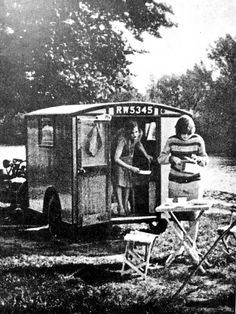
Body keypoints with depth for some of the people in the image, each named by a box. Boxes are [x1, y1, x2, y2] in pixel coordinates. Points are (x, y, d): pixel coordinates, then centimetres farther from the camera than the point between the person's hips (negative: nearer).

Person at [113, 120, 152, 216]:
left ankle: (126, 205, 10)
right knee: (119, 182, -18)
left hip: (129, 159, 6)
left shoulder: (139, 134, -20)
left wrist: (146, 155, 2)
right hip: (120, 161, -6)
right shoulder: (122, 140, -39)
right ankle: (120, 207, -20)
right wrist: (131, 168, -45)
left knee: (128, 182, 2)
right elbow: (116, 159, -44)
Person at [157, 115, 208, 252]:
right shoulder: (172, 141, -2)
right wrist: (172, 158, -19)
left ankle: (192, 245, 16)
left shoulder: (198, 140, -4)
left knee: (193, 216, 2)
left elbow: (206, 160, 3)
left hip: (194, 182, -1)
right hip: (175, 183, 1)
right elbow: (160, 158, 1)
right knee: (177, 216, 6)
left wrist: (197, 159, -18)